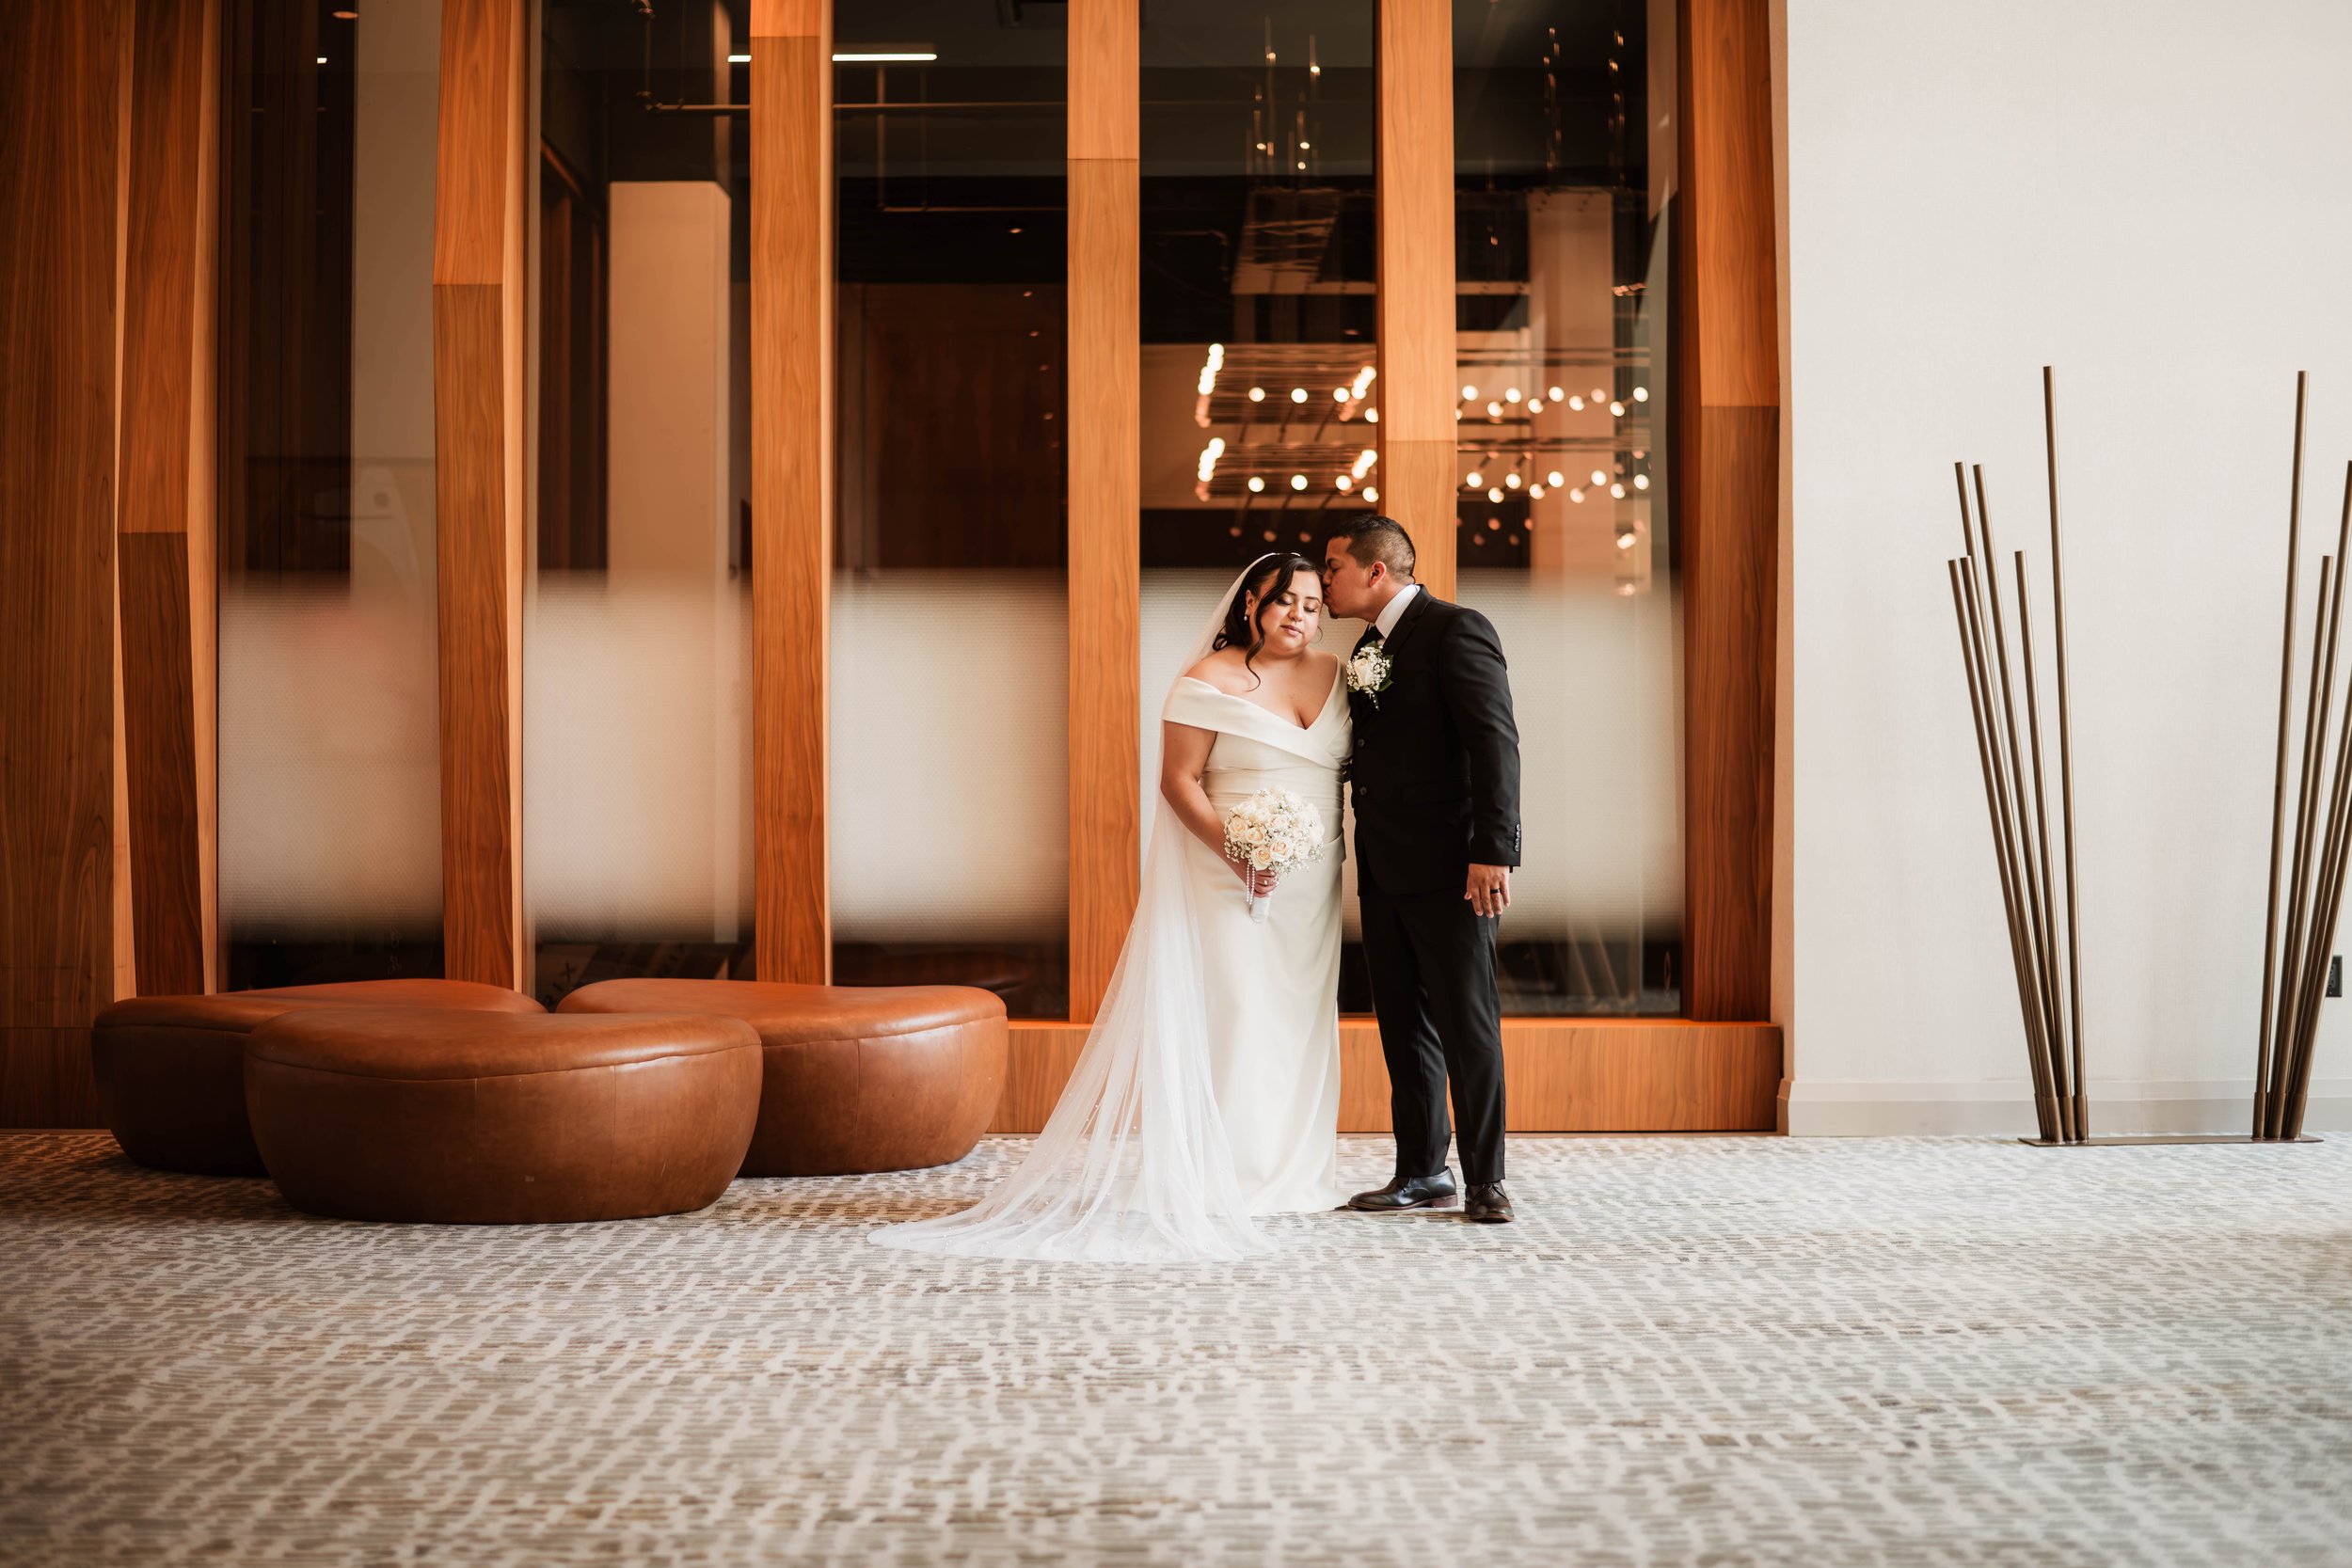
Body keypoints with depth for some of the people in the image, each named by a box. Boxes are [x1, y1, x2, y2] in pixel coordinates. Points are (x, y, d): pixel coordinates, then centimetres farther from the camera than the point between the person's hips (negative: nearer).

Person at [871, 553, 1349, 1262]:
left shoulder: (1335, 676, 12)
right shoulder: (1211, 679, -5)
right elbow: (1179, 780, -10)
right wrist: (1233, 849, -20)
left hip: (1310, 885, 6)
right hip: (1227, 881, -5)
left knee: (1296, 1020, 8)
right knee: (1227, 1013, -7)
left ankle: (1289, 1171, 17)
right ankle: (1221, 1177, -3)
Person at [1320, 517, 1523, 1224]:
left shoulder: (1455, 629, -9)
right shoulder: (1368, 650, 18)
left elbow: (1495, 741, -16)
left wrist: (1491, 851, -22)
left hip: (1448, 869, -8)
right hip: (1385, 870, 9)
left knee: (1467, 1022, -4)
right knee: (1404, 1025, 11)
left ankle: (1485, 1180, 3)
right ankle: (1422, 1173, 18)